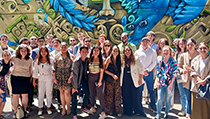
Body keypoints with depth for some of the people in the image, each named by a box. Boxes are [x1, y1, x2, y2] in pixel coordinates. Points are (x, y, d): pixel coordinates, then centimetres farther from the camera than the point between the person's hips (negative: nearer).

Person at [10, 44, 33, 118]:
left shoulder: (30, 59, 2)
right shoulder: (14, 58, -4)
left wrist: (31, 77, 18)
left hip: (26, 79, 1)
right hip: (15, 78, -1)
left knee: (25, 95, 2)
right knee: (15, 95, 3)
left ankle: (24, 111, 17)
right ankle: (15, 112, 14)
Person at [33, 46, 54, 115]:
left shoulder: (51, 60, -6)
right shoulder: (37, 61, 1)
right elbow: (35, 71, 5)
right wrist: (34, 81, 5)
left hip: (49, 78, -1)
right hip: (41, 78, 1)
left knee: (49, 93, 6)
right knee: (40, 94, 3)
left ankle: (48, 108, 20)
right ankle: (40, 109, 15)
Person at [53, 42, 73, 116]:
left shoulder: (70, 56, 3)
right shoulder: (57, 56, 7)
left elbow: (72, 68, -1)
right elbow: (54, 68, 5)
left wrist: (70, 77, -10)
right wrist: (54, 78, -1)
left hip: (67, 76, -2)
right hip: (59, 76, 2)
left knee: (67, 92, -4)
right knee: (61, 92, 7)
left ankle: (68, 108, 12)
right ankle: (63, 108, 16)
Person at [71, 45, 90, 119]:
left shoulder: (87, 60, -5)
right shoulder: (76, 61, -22)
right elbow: (75, 74, -21)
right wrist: (75, 87, -20)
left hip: (84, 78, 6)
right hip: (77, 79, -5)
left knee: (87, 93, 8)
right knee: (74, 95, -6)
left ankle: (83, 107, 34)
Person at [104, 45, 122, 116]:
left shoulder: (119, 59, 7)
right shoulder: (109, 59, -5)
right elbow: (105, 70, -6)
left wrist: (117, 76, 0)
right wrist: (113, 75, -11)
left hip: (117, 79, 3)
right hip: (109, 80, -3)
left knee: (118, 95, 2)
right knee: (109, 95, 4)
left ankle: (118, 110, 11)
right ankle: (109, 110, 17)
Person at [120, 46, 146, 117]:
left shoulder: (135, 59, -2)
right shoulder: (123, 60, 9)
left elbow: (141, 69, -4)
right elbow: (121, 70, 14)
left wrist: (140, 79, -10)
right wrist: (120, 80, 8)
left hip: (134, 81, -4)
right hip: (125, 81, 4)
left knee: (136, 97, 1)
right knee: (126, 97, 9)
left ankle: (138, 112, 14)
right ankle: (128, 111, 21)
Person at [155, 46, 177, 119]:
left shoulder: (173, 62, -2)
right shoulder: (160, 61, 6)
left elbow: (174, 73, -4)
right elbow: (158, 72, 10)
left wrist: (171, 83, -9)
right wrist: (157, 82, 3)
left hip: (169, 83, -2)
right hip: (161, 82, 2)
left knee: (168, 99, 6)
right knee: (159, 99, -2)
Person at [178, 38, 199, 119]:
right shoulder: (183, 56, 8)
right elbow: (179, 67, 14)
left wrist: (192, 69, -16)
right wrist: (182, 70, -8)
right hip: (187, 80, 3)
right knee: (188, 99, 10)